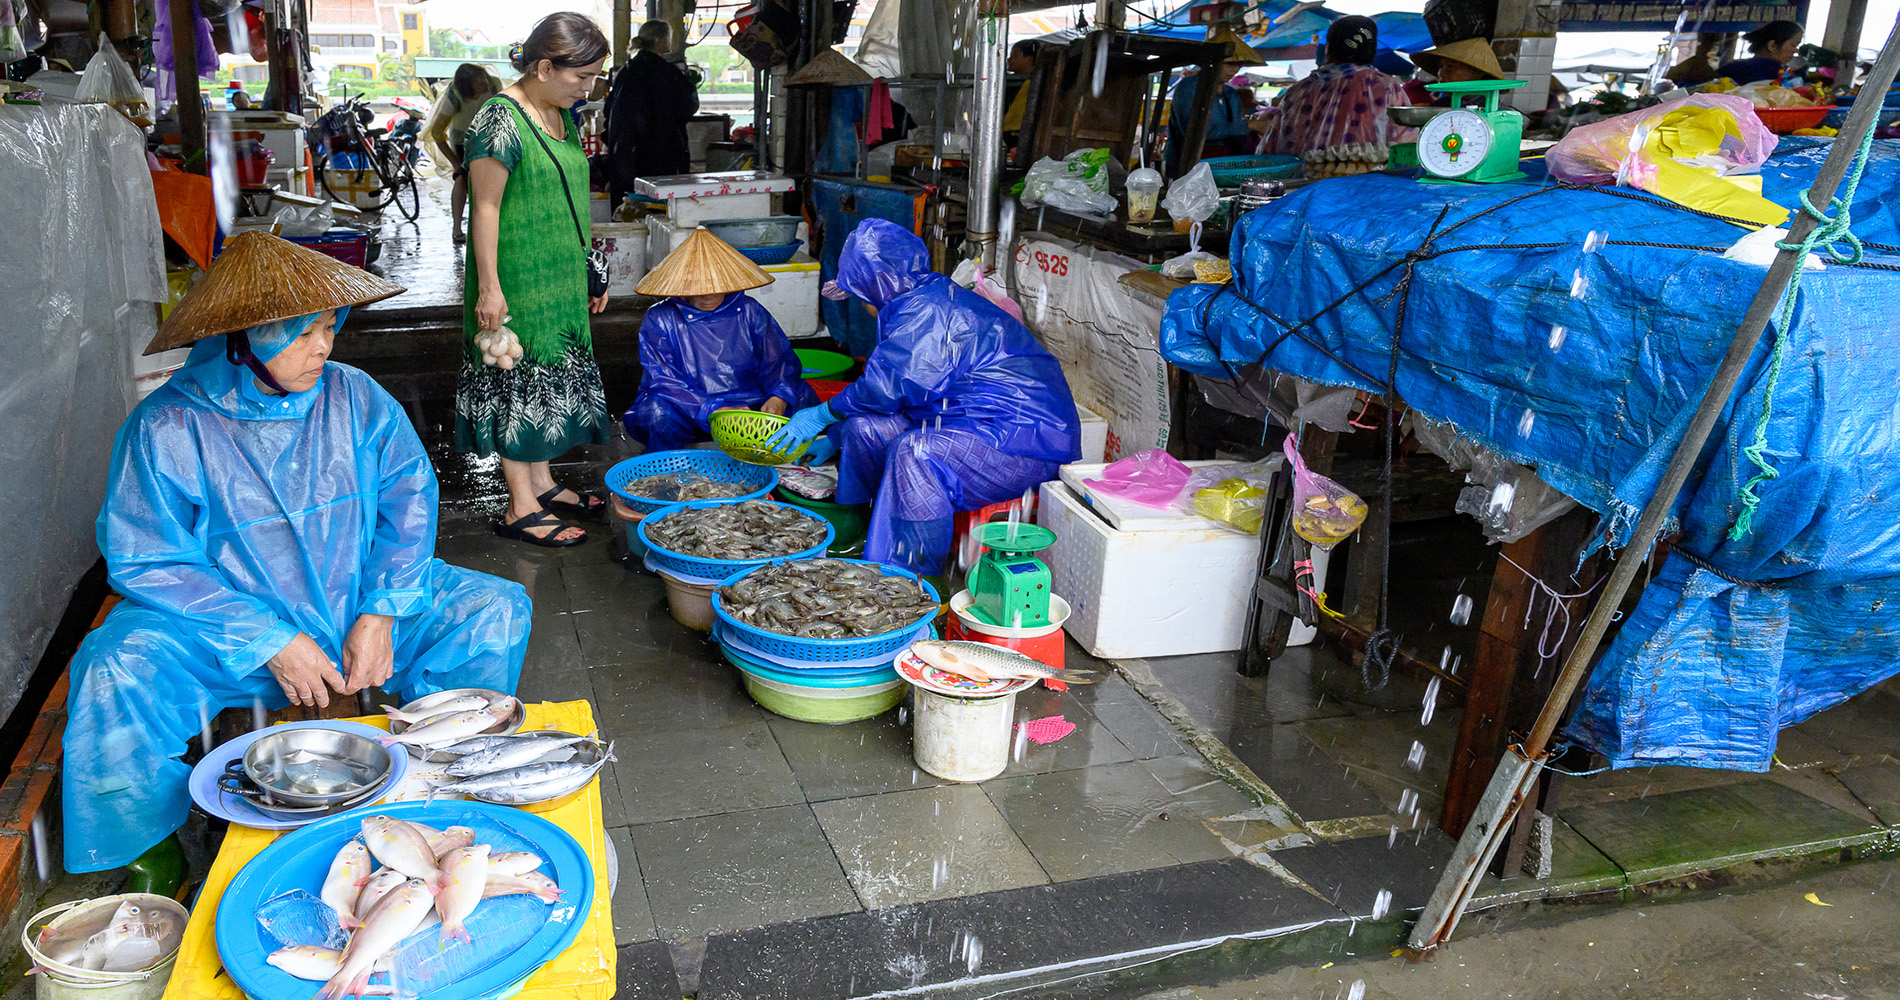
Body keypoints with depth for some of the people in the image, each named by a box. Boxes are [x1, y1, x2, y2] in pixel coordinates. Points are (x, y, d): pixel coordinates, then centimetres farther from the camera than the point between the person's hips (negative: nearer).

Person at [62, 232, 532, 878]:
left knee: (498, 609, -13)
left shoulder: (353, 396, -2)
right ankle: (153, 864, -3)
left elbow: (409, 495, -2)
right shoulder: (167, 428, -12)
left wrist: (380, 613, -15)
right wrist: (270, 642, -21)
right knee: (115, 676, -31)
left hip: (359, 609, 3)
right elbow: (147, 563, -13)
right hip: (228, 630, -3)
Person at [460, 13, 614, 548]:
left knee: (553, 374, 14)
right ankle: (521, 508, 5)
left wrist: (589, 273, 20)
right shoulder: (500, 119, -16)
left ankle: (541, 481, 28)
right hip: (516, 281, -9)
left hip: (560, 281, 9)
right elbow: (486, 207, -17)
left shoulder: (563, 116, 10)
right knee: (519, 381, -2)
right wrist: (489, 286, -20)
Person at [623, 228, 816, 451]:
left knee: (800, 399, -18)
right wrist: (713, 411, -27)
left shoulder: (750, 312, 5)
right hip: (688, 413, -3)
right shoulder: (660, 320, -3)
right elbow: (662, 381, -12)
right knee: (657, 414, -35)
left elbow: (779, 360, 2)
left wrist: (779, 397, -22)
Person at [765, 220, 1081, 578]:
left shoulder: (925, 310, -17)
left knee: (912, 452, -33)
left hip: (1026, 443, -11)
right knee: (863, 427, 4)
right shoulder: (931, 300, 17)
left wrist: (821, 414, -4)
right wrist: (833, 439, 31)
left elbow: (885, 387, -20)